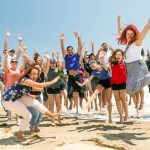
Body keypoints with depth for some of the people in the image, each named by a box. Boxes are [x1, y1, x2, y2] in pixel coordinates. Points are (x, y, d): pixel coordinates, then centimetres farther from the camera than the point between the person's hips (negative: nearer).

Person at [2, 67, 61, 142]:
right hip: (9, 100, -9)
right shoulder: (25, 80, -27)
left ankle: (51, 115, 18)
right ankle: (19, 136, 13)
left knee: (36, 102, 5)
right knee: (28, 116, -5)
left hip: (17, 98, 9)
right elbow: (40, 85, -32)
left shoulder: (29, 82, 3)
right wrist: (53, 81, -24)